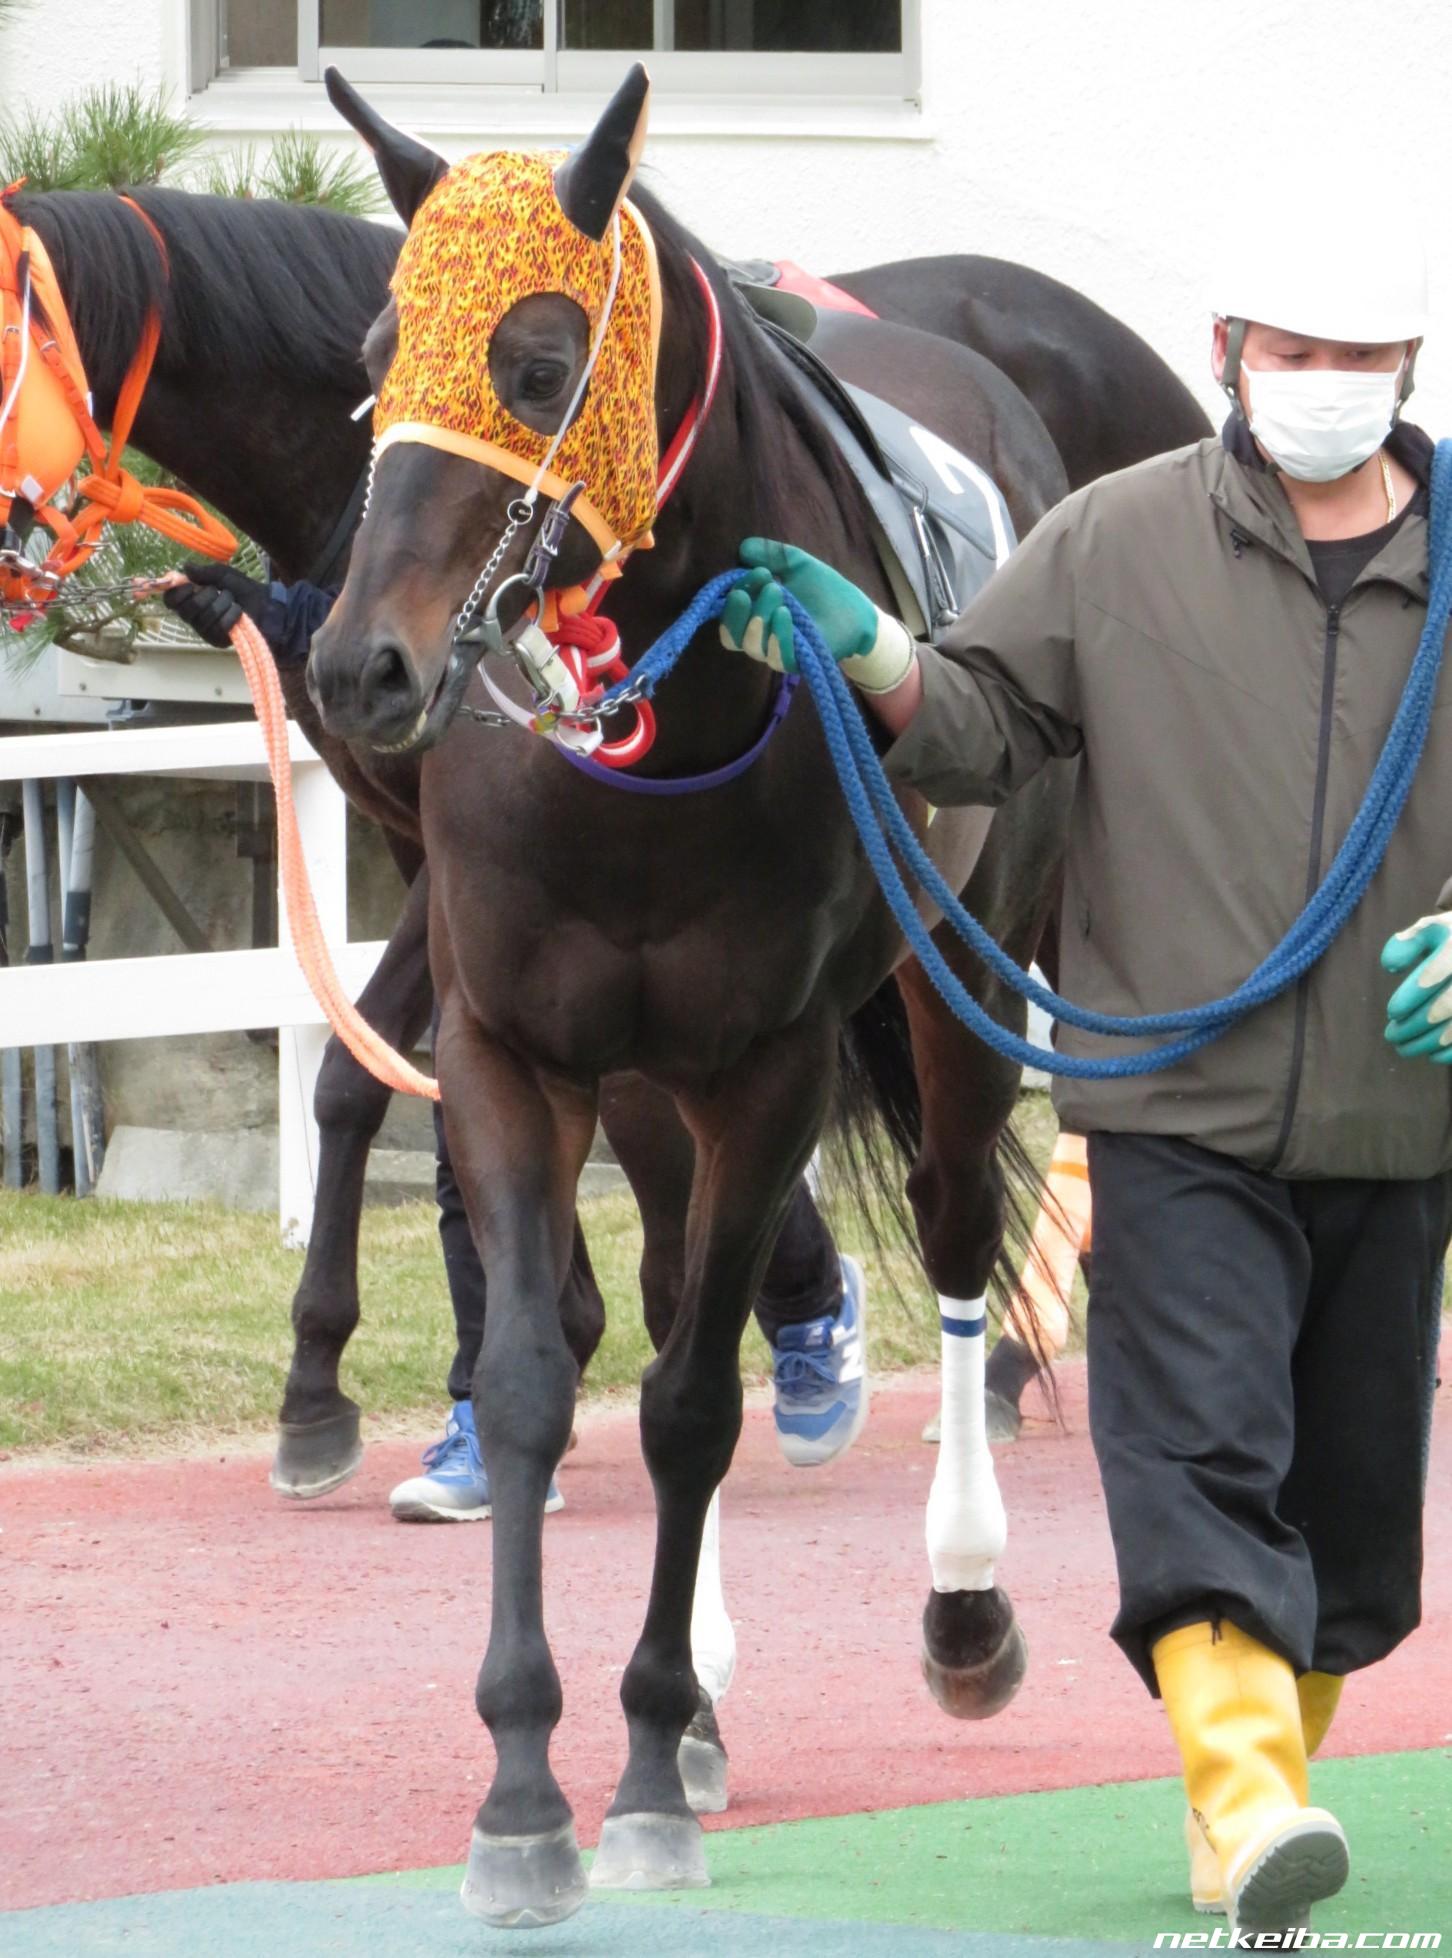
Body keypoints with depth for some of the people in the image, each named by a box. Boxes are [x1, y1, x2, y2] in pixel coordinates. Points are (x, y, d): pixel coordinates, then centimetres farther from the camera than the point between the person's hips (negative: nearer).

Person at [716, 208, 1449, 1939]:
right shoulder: (1117, 544, 4)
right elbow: (982, 731, 6)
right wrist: (875, 663, -14)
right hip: (1178, 1113, -2)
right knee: (1200, 1445, -16)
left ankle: (1259, 1792, 25)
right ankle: (1249, 1803, -27)